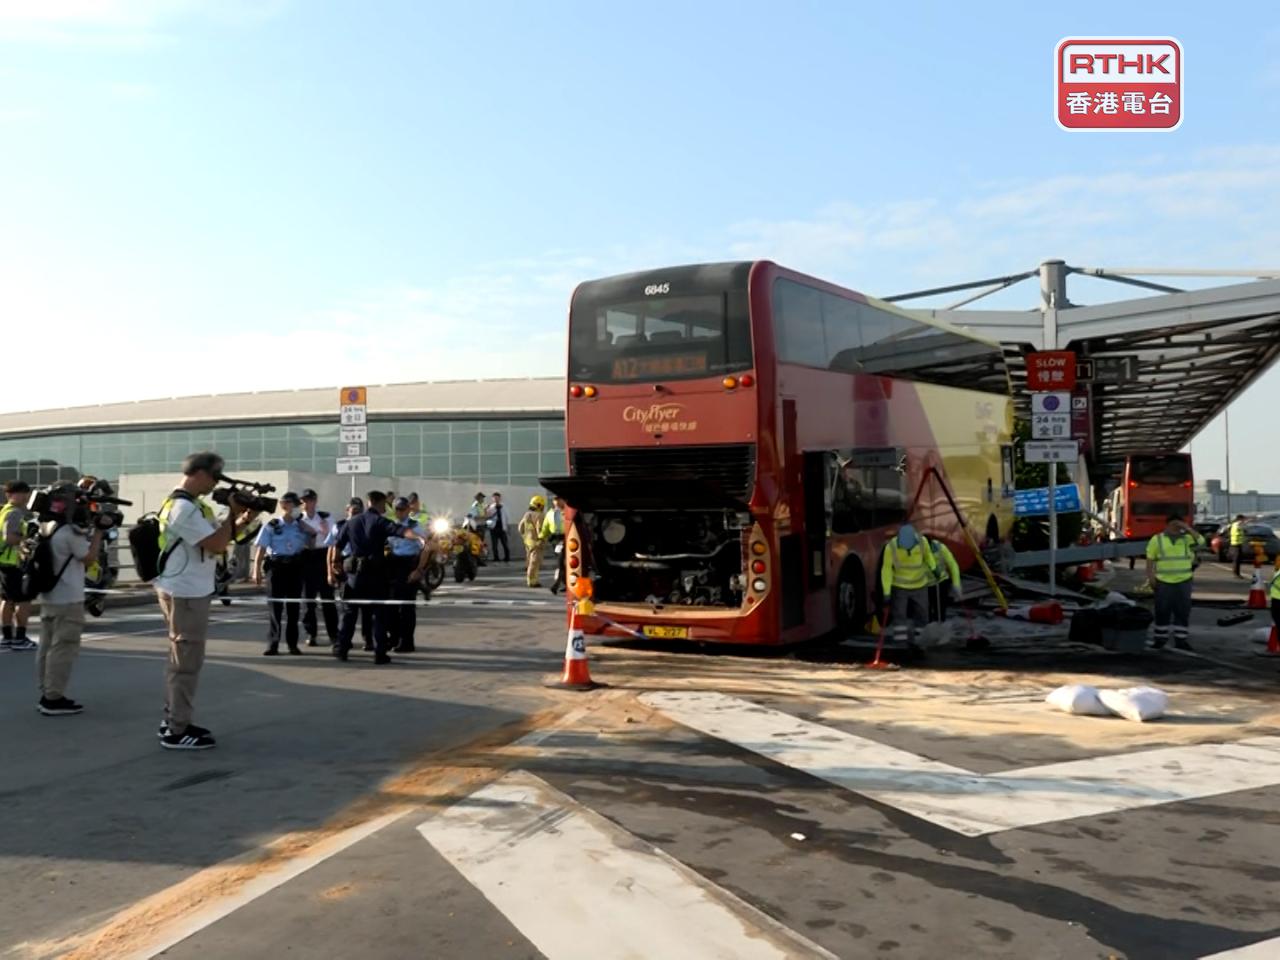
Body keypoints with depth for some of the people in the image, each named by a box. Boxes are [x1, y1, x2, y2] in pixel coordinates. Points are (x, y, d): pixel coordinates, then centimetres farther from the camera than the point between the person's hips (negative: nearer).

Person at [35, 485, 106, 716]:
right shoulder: (69, 532, -19)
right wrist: (99, 531, -3)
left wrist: (88, 531, 9)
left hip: (48, 598, 9)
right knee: (64, 649, -5)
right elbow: (90, 555, -9)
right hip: (68, 600, -9)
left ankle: (46, 695, 19)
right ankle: (54, 699, -4)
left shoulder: (46, 528, 9)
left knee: (47, 647, 13)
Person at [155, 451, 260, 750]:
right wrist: (234, 513, -12)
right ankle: (177, 731, 1)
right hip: (186, 593, -11)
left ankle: (172, 721, 25)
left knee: (179, 658, 16)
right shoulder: (184, 508, -20)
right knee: (187, 662, -5)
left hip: (185, 591, 11)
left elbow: (216, 539, 14)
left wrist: (242, 521, 1)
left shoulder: (188, 505, 13)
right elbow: (217, 545, -22)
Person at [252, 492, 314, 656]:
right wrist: (257, 570, -12)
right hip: (276, 567, -4)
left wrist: (312, 533, 2)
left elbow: (310, 546, 20)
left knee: (294, 605, 8)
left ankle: (292, 643, 17)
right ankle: (273, 644, 3)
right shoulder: (271, 526, -3)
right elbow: (260, 548, -6)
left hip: (296, 567, 4)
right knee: (274, 605, -2)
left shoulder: (301, 526, 9)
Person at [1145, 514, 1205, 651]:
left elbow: (1200, 541, -11)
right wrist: (1150, 576, -7)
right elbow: (1150, 559, 2)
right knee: (1162, 611, 3)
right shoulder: (1157, 539, 3)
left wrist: (1187, 528, -12)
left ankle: (1180, 639, 9)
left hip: (1184, 581, 2)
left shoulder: (1186, 538, 8)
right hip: (1163, 582, -2)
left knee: (1183, 612, 3)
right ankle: (1160, 638, 12)